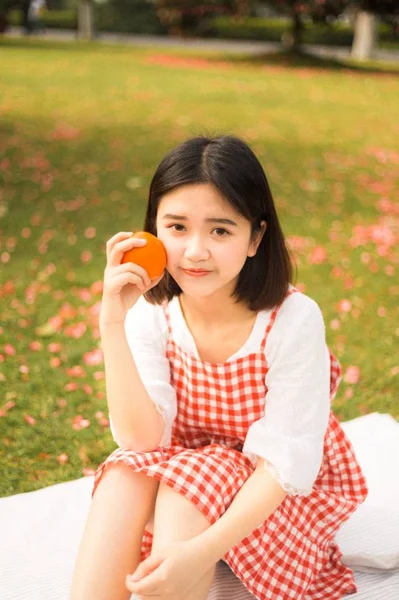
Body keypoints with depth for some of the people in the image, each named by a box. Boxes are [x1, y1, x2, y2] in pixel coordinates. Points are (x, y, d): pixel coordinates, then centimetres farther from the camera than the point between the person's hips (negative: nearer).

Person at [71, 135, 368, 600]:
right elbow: (142, 439, -21)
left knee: (190, 480, -31)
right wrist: (112, 323, -31)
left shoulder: (294, 319, -24)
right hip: (185, 476, 3)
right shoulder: (151, 314, -13)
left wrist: (202, 551, -37)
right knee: (125, 475, -27)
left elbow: (283, 462, -24)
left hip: (281, 494, -3)